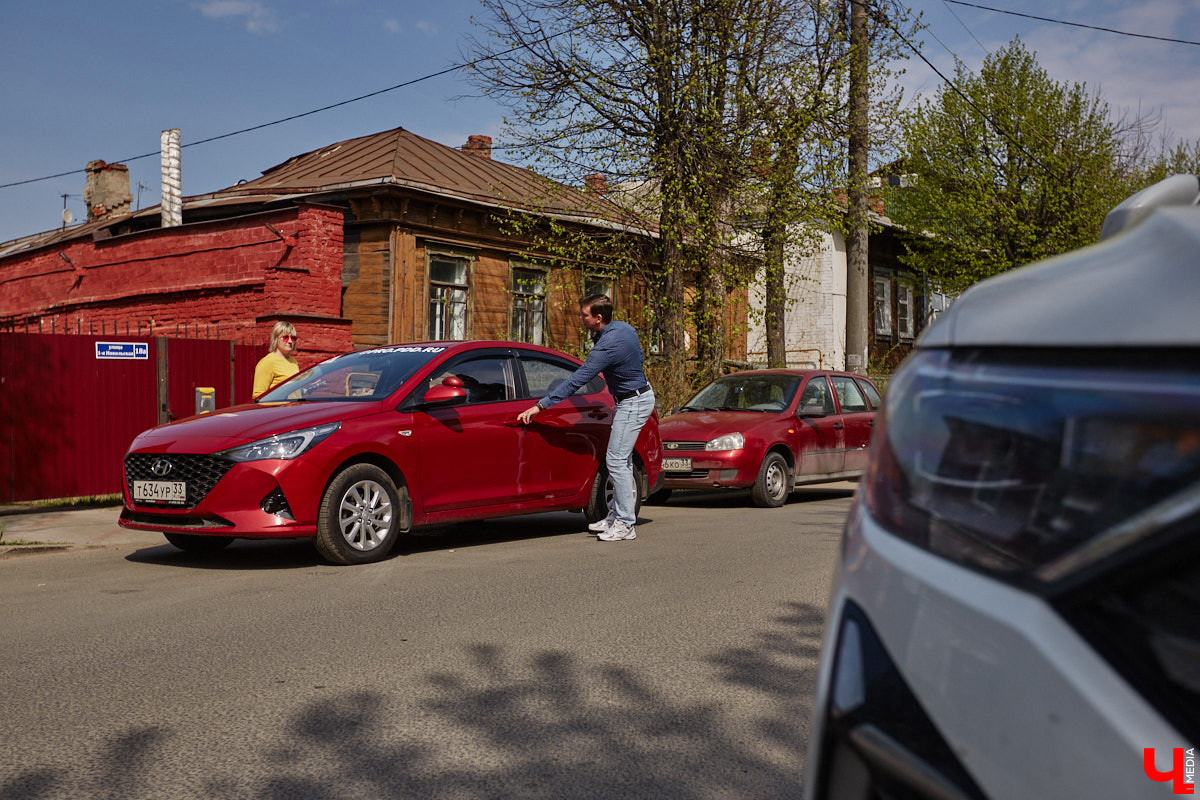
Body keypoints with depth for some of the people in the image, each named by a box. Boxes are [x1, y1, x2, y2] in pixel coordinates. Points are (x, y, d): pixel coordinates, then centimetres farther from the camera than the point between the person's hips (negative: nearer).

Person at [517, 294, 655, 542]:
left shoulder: (607, 345, -27)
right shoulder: (624, 328, 2)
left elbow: (576, 381, -29)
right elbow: (638, 358, 18)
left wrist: (540, 406, -29)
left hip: (633, 403, -10)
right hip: (638, 394, 10)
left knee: (616, 461, -9)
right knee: (622, 460, 14)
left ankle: (625, 524, -5)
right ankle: (616, 515, 21)